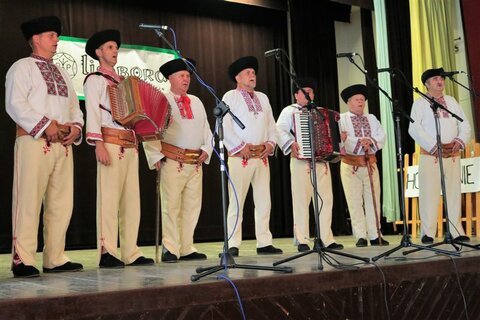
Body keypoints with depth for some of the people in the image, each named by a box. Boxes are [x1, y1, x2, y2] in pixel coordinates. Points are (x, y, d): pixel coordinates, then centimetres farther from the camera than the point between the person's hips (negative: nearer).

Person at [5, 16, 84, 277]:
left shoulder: (61, 73, 25)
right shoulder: (22, 67, 4)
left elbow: (74, 106, 21)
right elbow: (15, 104, -9)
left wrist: (76, 127, 1)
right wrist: (46, 125, -15)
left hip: (63, 145, 7)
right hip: (34, 142, -7)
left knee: (61, 204, 5)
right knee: (29, 202, -8)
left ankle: (55, 259, 11)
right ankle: (23, 261, -3)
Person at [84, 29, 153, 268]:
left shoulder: (123, 82, 26)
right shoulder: (95, 79, 5)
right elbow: (92, 113, -6)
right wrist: (98, 144, -17)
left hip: (130, 144, 7)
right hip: (110, 142, -7)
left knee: (131, 199, 3)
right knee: (109, 197, -10)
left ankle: (131, 253, 6)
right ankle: (107, 253, -7)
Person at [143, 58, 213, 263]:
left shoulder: (196, 102, 21)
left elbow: (206, 130, 21)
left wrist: (206, 150, 5)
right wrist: (156, 157, -11)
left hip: (196, 163, 6)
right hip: (173, 162, -6)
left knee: (192, 206, 6)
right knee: (171, 206, -6)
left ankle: (186, 249, 14)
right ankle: (170, 249, 1)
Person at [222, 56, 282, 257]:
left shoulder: (263, 98, 21)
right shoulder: (230, 97, 2)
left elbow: (272, 125, 19)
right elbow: (225, 127, -9)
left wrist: (271, 143, 1)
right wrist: (240, 147, -14)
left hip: (262, 157, 6)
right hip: (240, 157, -6)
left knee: (264, 201, 6)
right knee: (236, 201, -5)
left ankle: (264, 243, 12)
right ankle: (233, 245, -1)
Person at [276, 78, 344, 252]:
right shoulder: (289, 111, 7)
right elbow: (280, 130, -8)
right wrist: (291, 144, -23)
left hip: (323, 161, 5)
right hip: (302, 160, -5)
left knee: (326, 199, 3)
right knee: (301, 200, -6)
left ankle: (327, 239, 9)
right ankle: (302, 241, -1)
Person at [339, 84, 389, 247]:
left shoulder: (372, 119, 18)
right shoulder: (341, 119, 4)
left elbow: (381, 137, 5)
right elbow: (341, 138, -13)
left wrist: (371, 142, -13)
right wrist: (360, 142, -22)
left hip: (370, 164, 4)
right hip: (351, 165, -4)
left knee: (373, 200, 4)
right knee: (355, 202, -3)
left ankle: (375, 235, 10)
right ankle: (361, 237, 3)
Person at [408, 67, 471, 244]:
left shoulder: (452, 101, 19)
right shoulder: (420, 103, 6)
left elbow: (464, 124, 16)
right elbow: (414, 128, -7)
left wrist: (460, 140, -4)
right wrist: (434, 146, -14)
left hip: (453, 154, 4)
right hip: (430, 155, -4)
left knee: (454, 192, 4)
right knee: (429, 193, -7)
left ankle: (457, 231, 8)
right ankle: (428, 233, -3)